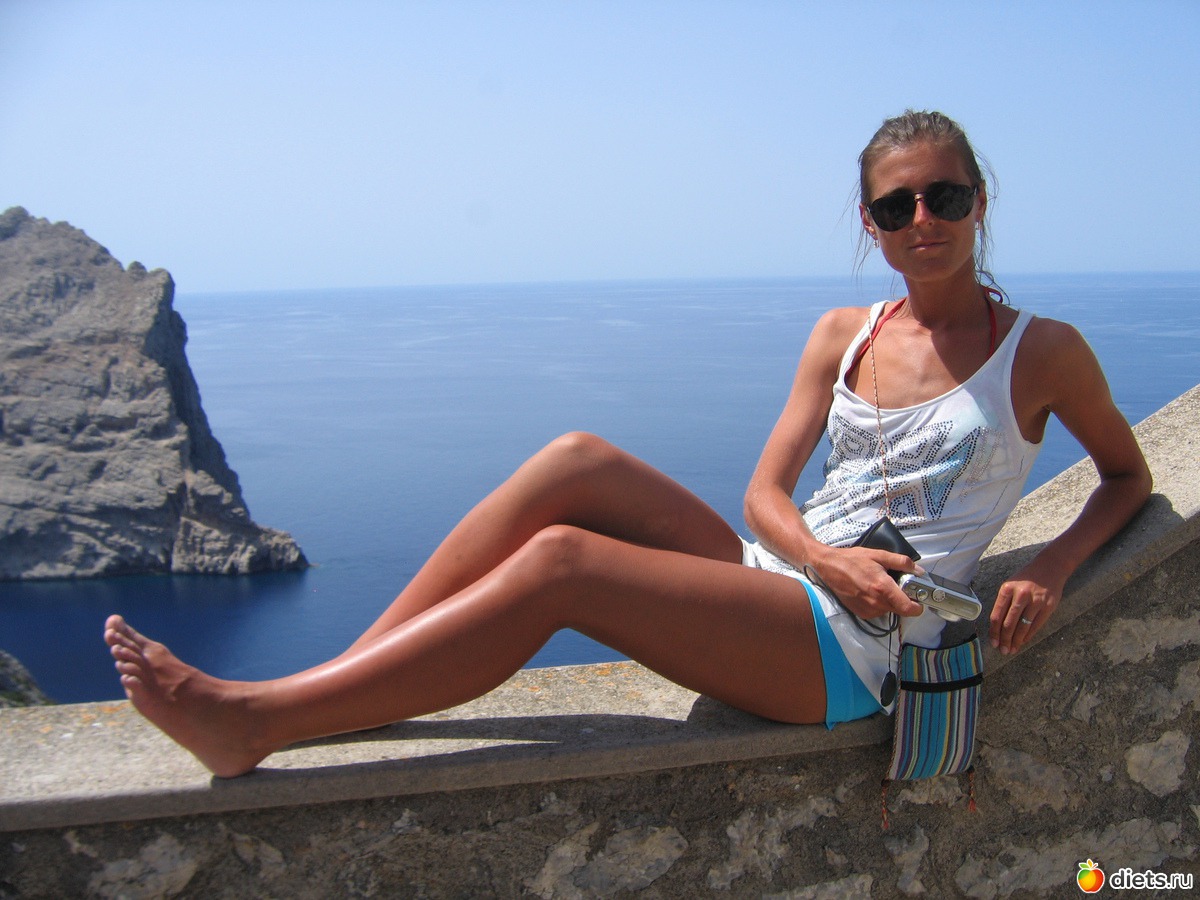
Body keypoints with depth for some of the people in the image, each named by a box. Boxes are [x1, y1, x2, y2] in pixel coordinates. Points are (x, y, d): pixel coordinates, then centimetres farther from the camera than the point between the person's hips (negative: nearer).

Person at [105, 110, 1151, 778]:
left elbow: (1128, 473, 15)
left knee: (561, 562, -26)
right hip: (781, 585, 5)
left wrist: (1050, 570, -4)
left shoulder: (1045, 353, 3)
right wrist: (825, 557, -14)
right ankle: (333, 685, -19)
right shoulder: (843, 335, 12)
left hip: (859, 648, -5)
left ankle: (253, 722, -23)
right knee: (578, 462, -21)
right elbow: (766, 492, 8)